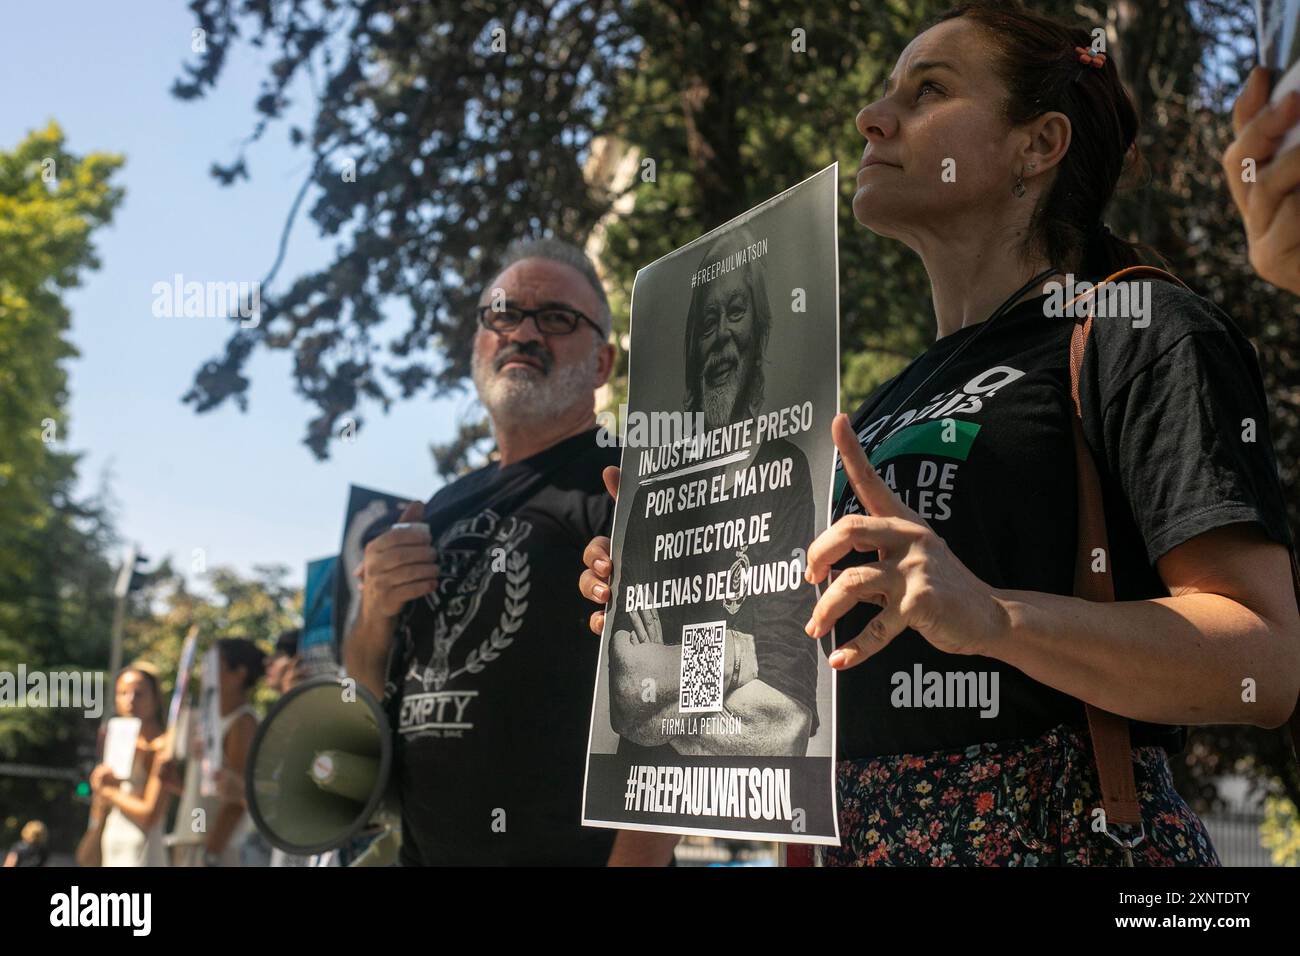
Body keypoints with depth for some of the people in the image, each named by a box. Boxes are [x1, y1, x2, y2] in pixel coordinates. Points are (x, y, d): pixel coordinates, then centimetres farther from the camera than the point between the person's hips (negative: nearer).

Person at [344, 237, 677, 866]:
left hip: (570, 850, -6)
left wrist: (633, 859, -29)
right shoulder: (444, 508, 11)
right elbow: (370, 687, 16)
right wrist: (374, 617, -4)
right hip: (422, 850, 7)